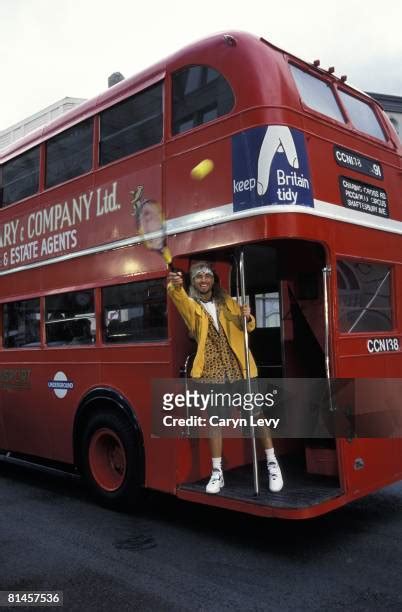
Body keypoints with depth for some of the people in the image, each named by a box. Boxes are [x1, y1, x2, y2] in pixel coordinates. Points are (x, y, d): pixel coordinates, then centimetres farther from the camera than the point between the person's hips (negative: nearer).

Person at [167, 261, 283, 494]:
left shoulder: (227, 301, 11)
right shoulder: (191, 305, 2)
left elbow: (248, 327, 14)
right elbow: (179, 297, -23)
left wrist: (247, 317, -11)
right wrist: (175, 285, -47)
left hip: (238, 364, 1)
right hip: (211, 368, -1)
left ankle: (272, 464, 16)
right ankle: (217, 472, 14)